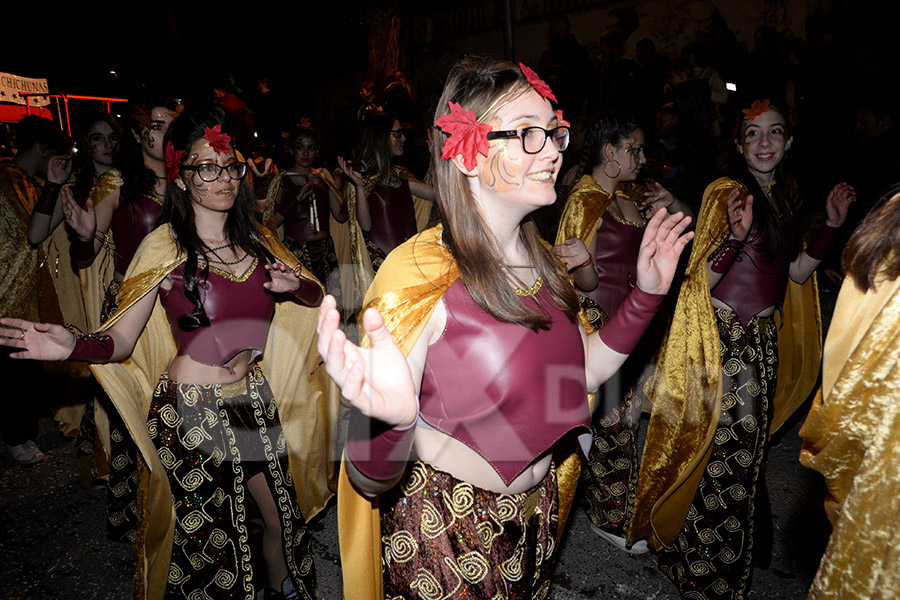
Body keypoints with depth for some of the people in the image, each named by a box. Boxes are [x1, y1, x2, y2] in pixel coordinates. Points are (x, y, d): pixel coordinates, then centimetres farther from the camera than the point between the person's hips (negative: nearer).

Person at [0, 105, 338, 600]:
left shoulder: (256, 239, 2)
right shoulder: (164, 247, -11)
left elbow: (316, 295, 11)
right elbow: (120, 341, -10)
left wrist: (295, 286, -11)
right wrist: (73, 345, -31)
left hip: (254, 401, 4)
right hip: (192, 412, -4)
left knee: (282, 517, 16)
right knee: (213, 536, 10)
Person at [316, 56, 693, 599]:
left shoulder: (540, 259, -3)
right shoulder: (419, 276, -27)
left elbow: (584, 370, 7)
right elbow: (372, 479, -25)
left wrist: (646, 293, 0)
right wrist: (393, 418, -47)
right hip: (444, 534, -6)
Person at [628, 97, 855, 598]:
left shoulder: (780, 200, 12)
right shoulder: (725, 192, -12)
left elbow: (798, 272, 13)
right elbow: (702, 279, -19)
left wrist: (833, 224, 8)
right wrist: (737, 235, -33)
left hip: (763, 340, 8)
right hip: (723, 337, -8)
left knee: (748, 446, 19)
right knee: (725, 448, 0)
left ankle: (742, 548, 40)